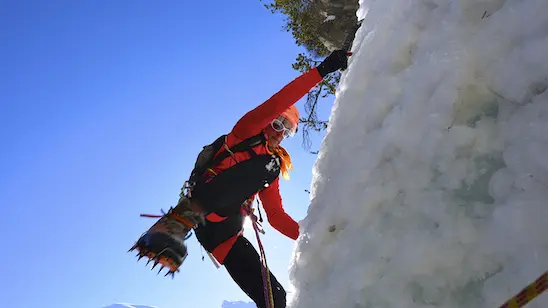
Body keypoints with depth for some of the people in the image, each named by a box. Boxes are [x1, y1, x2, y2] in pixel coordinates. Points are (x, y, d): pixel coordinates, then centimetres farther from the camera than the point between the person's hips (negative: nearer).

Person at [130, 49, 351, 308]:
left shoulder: (274, 168, 29)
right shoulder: (246, 133, 12)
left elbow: (276, 216, 25)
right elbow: (276, 103, -5)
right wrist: (322, 70, -6)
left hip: (226, 233, 7)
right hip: (202, 206, -7)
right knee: (266, 164, -28)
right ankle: (176, 223, -37)